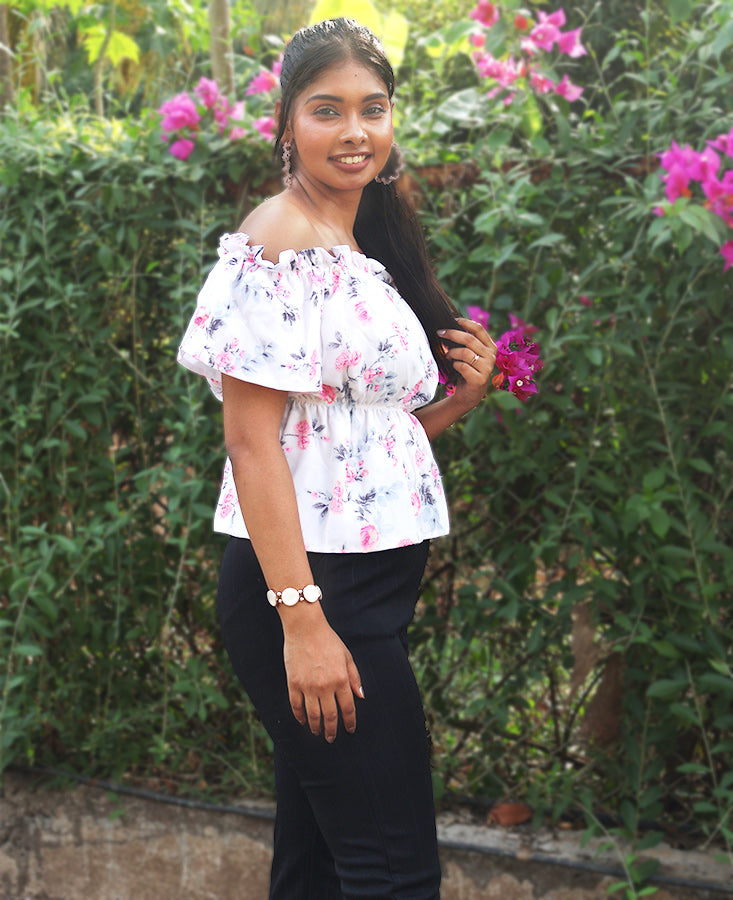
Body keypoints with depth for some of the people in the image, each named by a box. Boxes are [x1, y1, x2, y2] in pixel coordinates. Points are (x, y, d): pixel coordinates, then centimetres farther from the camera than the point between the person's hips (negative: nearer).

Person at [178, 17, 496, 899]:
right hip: (306, 588, -9)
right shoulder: (277, 245, -12)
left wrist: (460, 397, 1)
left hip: (371, 585, 9)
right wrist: (301, 616, -23)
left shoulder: (367, 249, 16)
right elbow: (251, 439, -18)